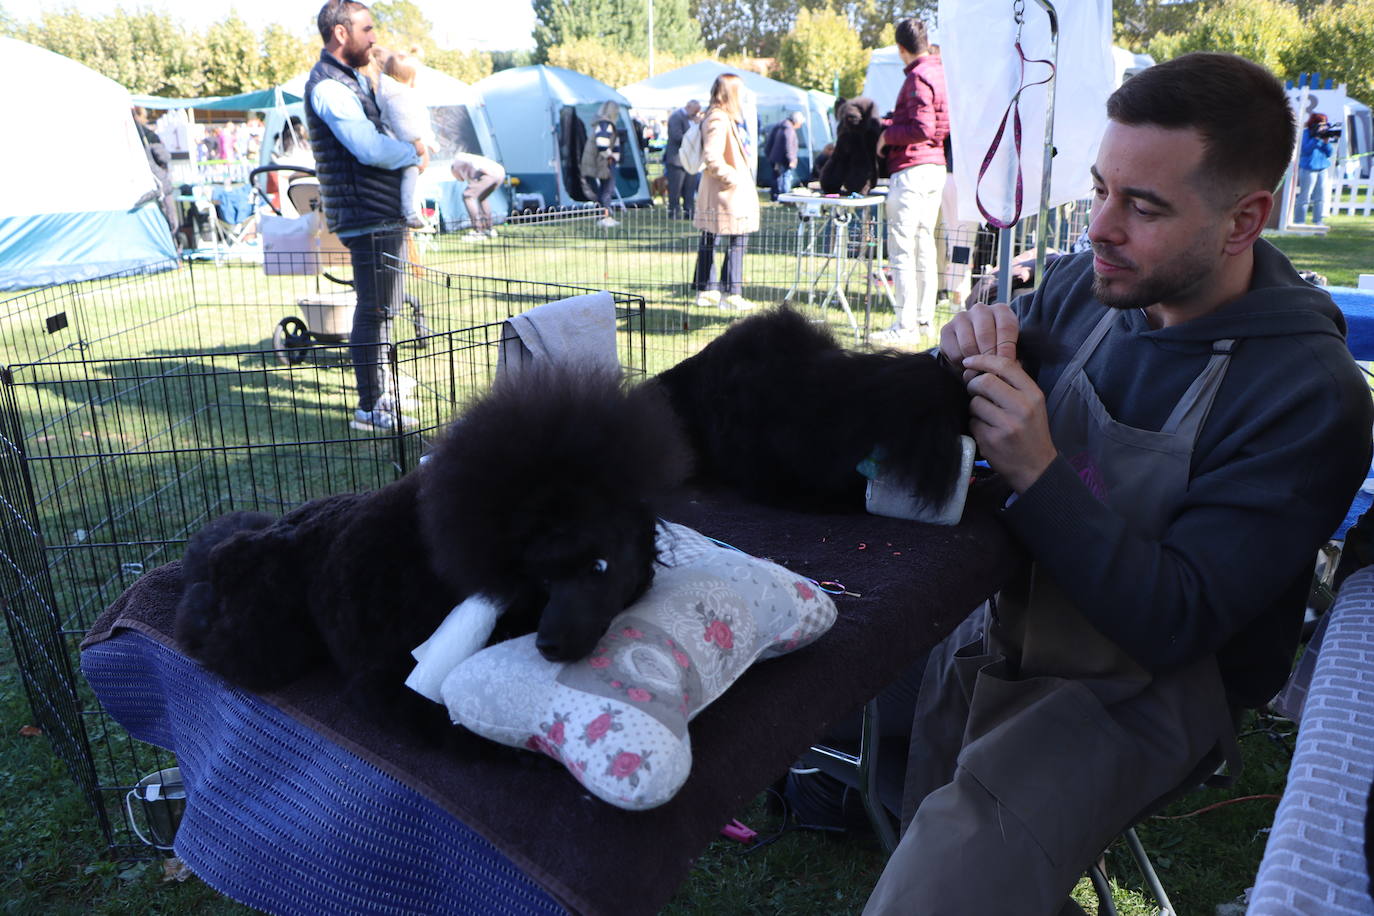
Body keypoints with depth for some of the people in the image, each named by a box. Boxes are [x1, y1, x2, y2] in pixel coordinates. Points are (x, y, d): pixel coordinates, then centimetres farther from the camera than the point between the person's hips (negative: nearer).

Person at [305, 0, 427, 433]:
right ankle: (369, 408, 0)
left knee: (382, 306, 18)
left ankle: (380, 386, 30)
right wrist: (414, 153, -7)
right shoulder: (328, 86, -14)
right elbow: (371, 148, -24)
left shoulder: (354, 79, 18)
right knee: (374, 309, -7)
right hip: (366, 216, -11)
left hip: (384, 213, 11)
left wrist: (410, 145, 10)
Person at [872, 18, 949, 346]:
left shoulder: (918, 78, -13)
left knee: (902, 248, -8)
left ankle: (905, 326, -10)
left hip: (911, 168, -10)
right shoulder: (942, 71, 15)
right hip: (936, 166, 10)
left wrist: (887, 134, -7)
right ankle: (924, 318, 19)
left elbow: (922, 128, -20)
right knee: (924, 245, 13)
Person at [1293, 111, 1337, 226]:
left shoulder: (1325, 134, 12)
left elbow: (1330, 153, 9)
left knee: (1321, 197, 7)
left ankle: (1317, 221, 14)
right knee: (1304, 197, -4)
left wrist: (1326, 141, -6)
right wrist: (1317, 138, -20)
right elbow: (1305, 150, -17)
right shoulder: (1306, 133, -5)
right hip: (1308, 169, -6)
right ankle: (1299, 222, 3)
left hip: (1322, 169, 6)